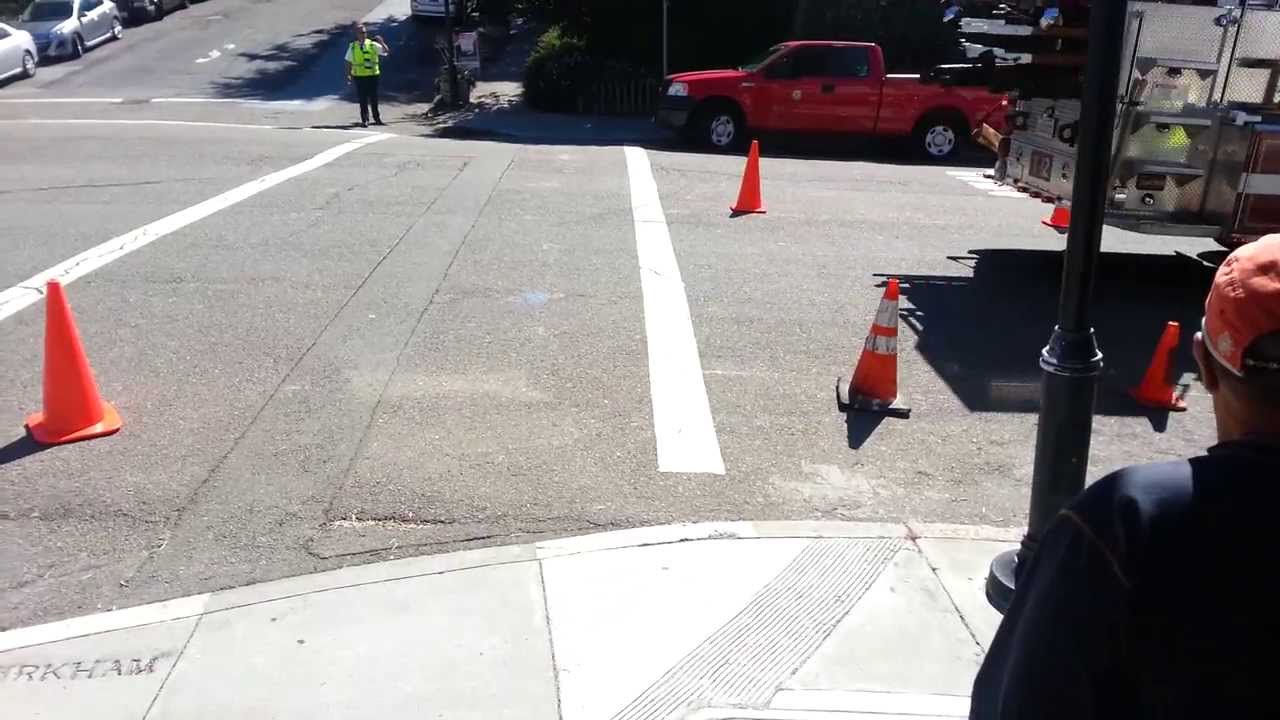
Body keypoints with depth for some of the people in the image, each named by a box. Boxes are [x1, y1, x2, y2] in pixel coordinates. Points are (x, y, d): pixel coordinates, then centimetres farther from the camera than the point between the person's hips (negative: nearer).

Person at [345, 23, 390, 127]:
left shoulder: (372, 45, 2)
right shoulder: (353, 47, 3)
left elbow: (387, 52, -3)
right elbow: (349, 62, 7)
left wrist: (382, 42, -18)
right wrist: (348, 75, -1)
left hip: (373, 75, 0)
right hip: (359, 76, 0)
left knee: (374, 98, 8)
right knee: (363, 99, 1)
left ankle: (377, 119, 21)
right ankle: (364, 120, 7)